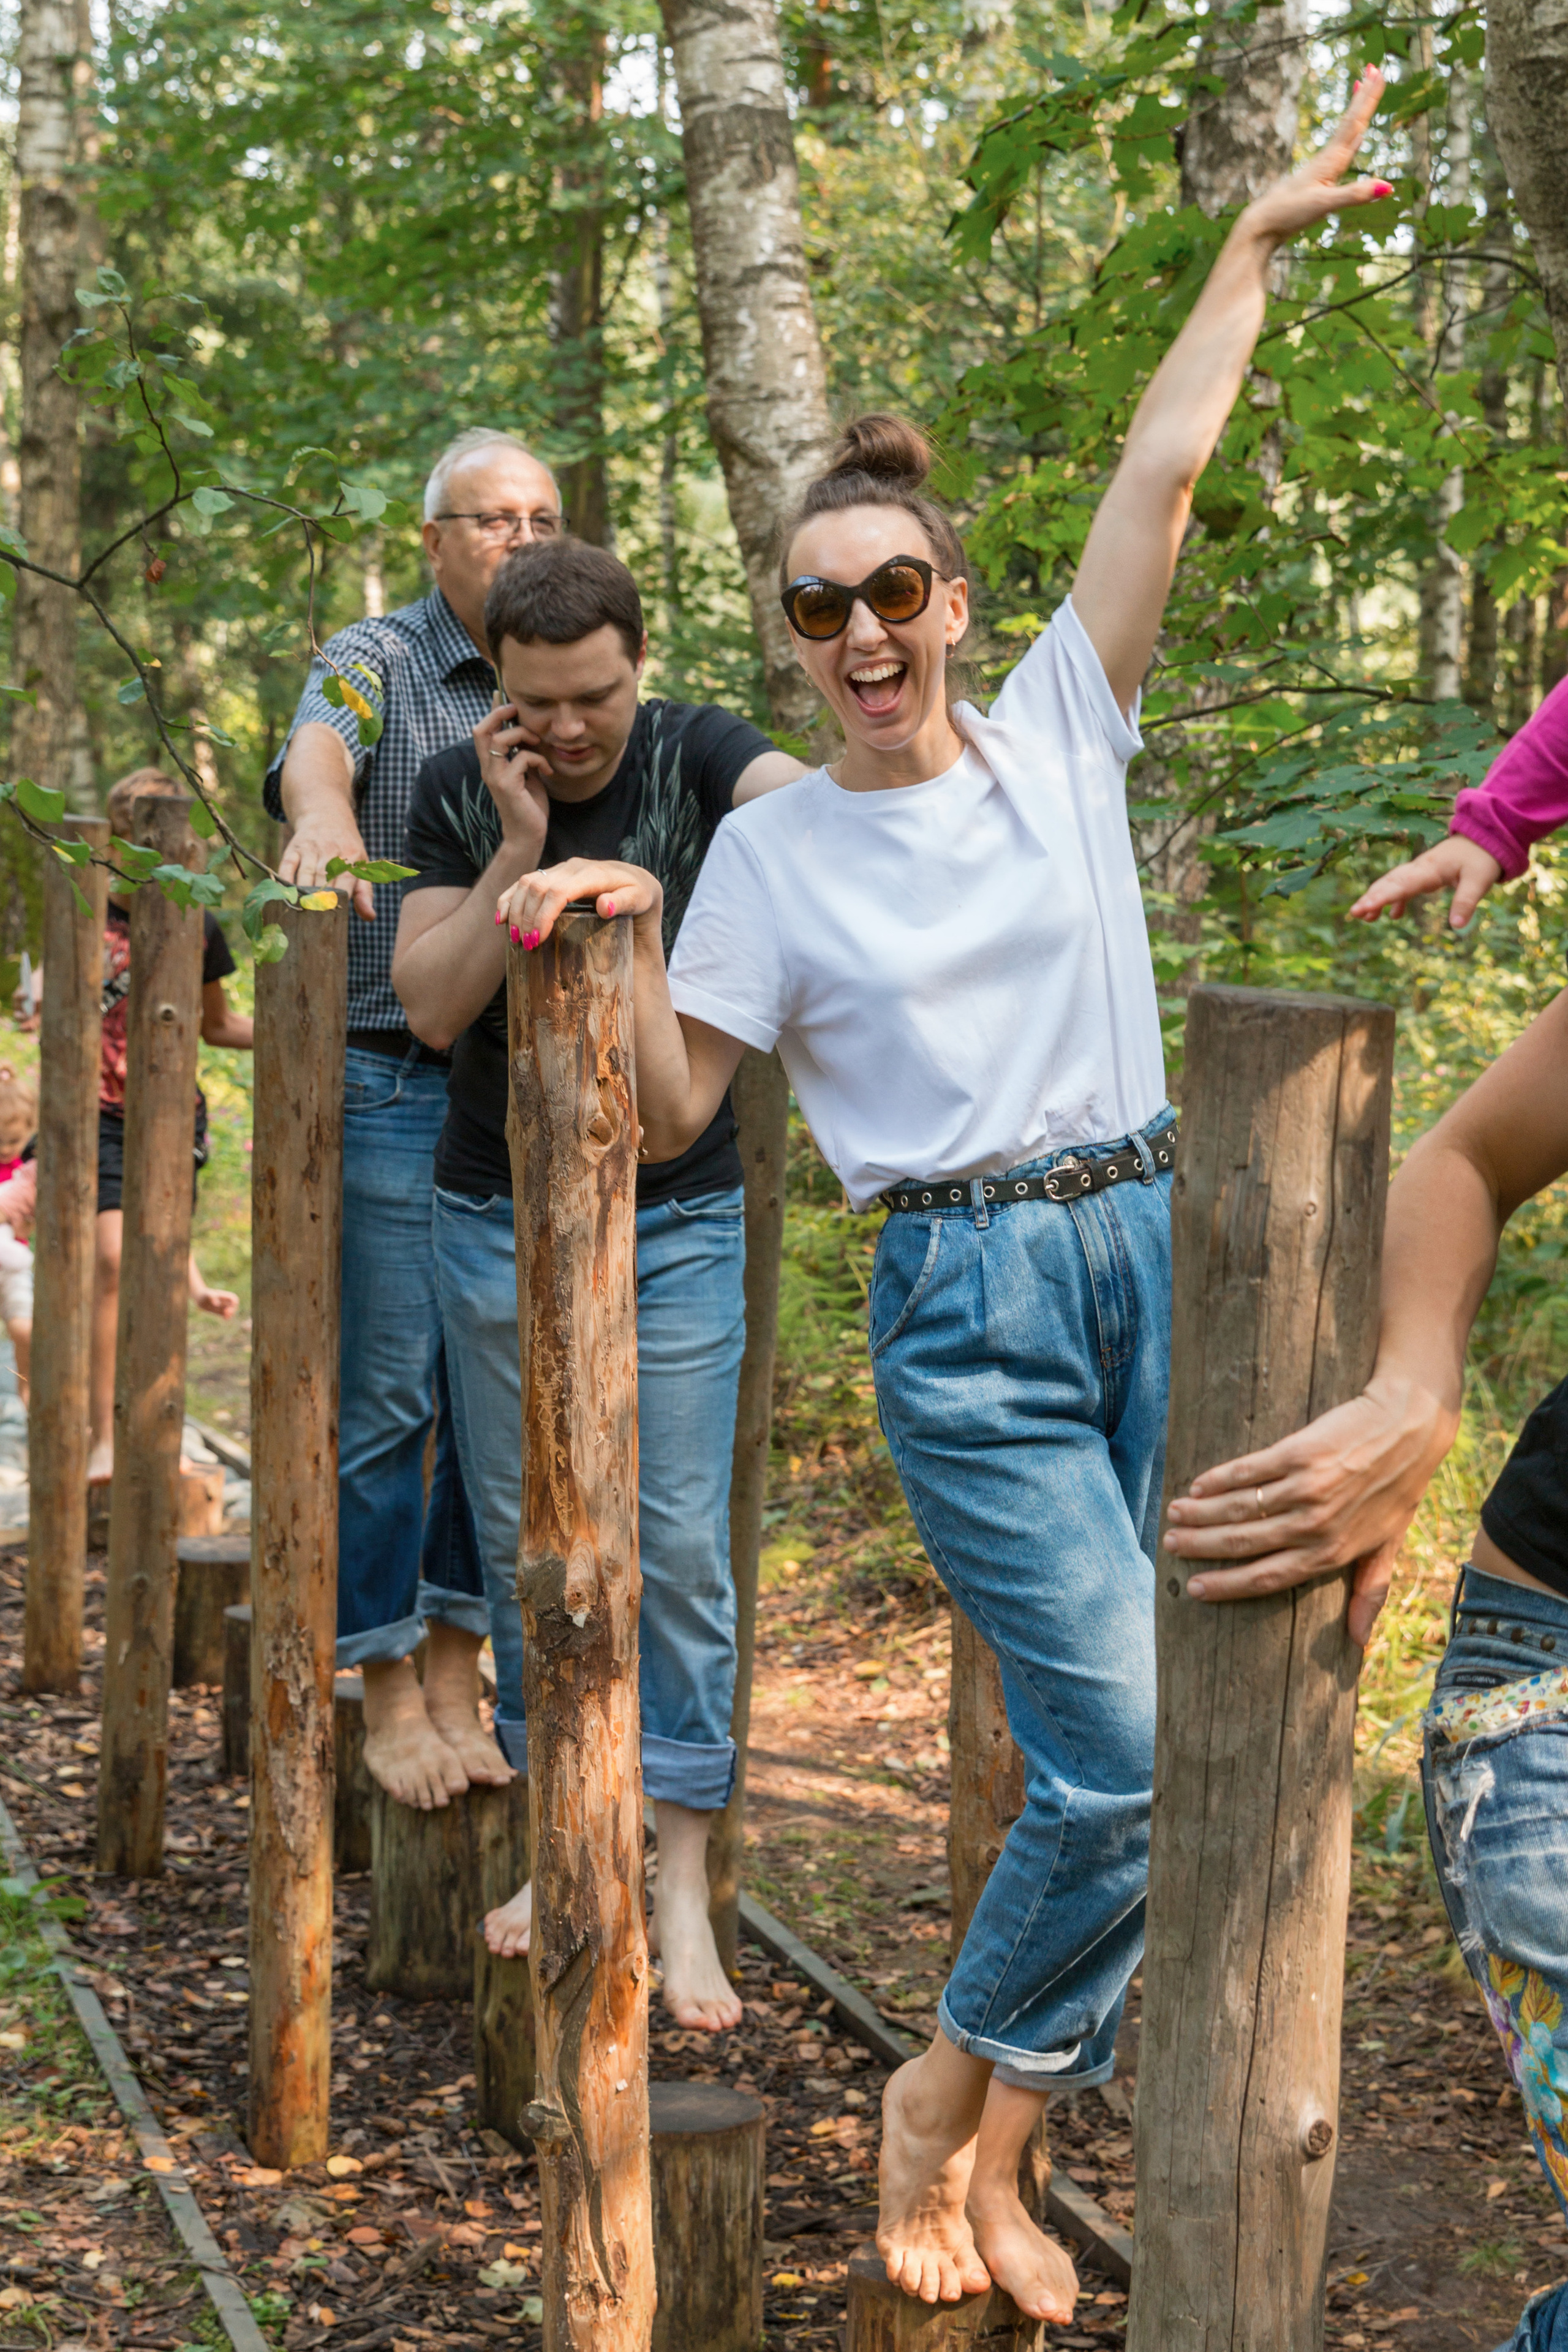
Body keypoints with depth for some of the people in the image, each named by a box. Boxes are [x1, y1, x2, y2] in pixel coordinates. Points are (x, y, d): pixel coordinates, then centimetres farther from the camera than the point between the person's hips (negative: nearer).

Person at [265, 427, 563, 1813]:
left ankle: (457, 1677, 19)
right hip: (392, 1086, -4)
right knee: (388, 1394, -2)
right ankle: (388, 1697, 9)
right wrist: (322, 813, -46)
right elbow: (316, 748, -24)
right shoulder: (376, 661, -2)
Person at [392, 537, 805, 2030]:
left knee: (677, 1544, -3)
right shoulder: (457, 797, -2)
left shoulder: (693, 754, -7)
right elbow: (434, 1007, -10)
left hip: (677, 1224, -2)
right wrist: (520, 847, -20)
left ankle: (679, 1880, 3)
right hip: (498, 1222, 2)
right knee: (523, 1540, 8)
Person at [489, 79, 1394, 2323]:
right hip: (966, 1310, -3)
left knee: (1133, 1763, 2)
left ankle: (997, 2140, 19)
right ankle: (950, 2098, 11)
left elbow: (1160, 471, 8)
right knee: (1129, 1755, -13)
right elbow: (670, 1113, 3)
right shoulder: (772, 846, 3)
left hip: (1159, 1252, 3)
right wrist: (624, 940, -13)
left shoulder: (1058, 732, 8)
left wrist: (1258, 241, 10)